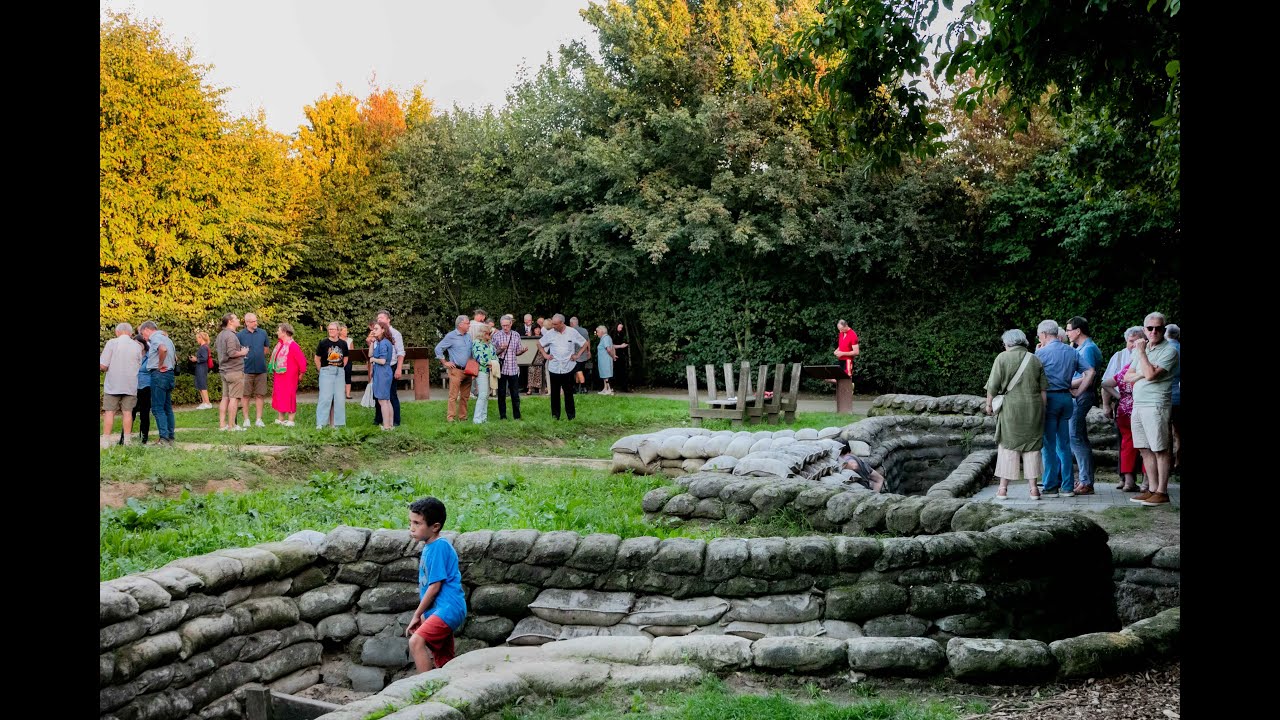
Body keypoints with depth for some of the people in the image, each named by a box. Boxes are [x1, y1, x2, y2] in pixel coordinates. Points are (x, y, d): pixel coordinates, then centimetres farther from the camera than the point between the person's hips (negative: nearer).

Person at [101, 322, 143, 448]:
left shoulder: (112, 343, -7)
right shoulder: (137, 346, 3)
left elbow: (102, 365, -10)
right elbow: (140, 367, 10)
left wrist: (108, 369, 11)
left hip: (113, 384, -2)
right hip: (131, 385, 2)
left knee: (109, 412, 3)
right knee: (127, 412, 6)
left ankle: (105, 440, 2)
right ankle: (127, 440, 6)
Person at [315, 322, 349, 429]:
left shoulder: (343, 343, 6)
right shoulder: (323, 343, -4)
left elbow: (346, 358, 18)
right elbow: (317, 358, 3)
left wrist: (340, 368, 10)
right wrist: (321, 370, 1)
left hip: (339, 372, 4)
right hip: (326, 371, -4)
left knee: (339, 398, 3)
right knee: (325, 397, -8)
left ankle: (336, 422, 12)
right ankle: (320, 423, -4)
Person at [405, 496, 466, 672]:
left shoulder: (440, 546, -14)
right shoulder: (429, 547, 13)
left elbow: (435, 586, -15)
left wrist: (417, 615, -6)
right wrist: (422, 617, 12)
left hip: (448, 608, -10)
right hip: (441, 611, 10)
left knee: (416, 642, -26)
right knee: (444, 664, 13)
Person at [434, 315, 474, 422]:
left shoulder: (469, 336, 13)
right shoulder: (451, 336, -5)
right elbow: (438, 348, -4)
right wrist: (445, 362, -5)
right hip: (456, 370, -6)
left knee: (465, 396, 9)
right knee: (453, 396, -7)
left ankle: (463, 416, 15)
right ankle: (450, 417, -5)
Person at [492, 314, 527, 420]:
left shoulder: (516, 335, 5)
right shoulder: (496, 335, -2)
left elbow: (517, 352, 12)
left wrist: (523, 350, -10)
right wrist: (501, 349, -18)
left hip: (513, 368, 2)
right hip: (501, 368, -1)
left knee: (515, 394, 3)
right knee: (501, 393, 6)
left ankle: (517, 415, 12)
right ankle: (502, 416, 15)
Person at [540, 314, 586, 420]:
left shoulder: (572, 332, -3)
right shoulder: (550, 333, -1)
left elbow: (585, 344, 8)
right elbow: (539, 344, 14)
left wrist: (578, 355, 1)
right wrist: (544, 354, 5)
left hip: (568, 367, -1)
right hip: (554, 368, 1)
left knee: (569, 393, 3)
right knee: (555, 393, 5)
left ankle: (571, 415, 10)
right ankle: (555, 415, 13)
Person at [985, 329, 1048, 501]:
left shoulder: (1002, 358, -3)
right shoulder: (1035, 360, 9)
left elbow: (993, 385, -7)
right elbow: (1044, 389, 6)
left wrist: (989, 404, 6)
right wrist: (1042, 411, 12)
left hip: (1011, 408, -3)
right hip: (1033, 408, 3)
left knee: (1008, 446, 4)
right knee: (1032, 446, 10)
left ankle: (1003, 488, 4)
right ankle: (1033, 488, 9)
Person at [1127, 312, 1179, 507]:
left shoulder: (1169, 351, -6)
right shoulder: (1143, 349, 19)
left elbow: (1151, 374, -18)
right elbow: (1127, 377, 17)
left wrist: (1141, 352, -10)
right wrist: (1142, 374, -3)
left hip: (1156, 405, -8)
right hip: (1138, 405, 8)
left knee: (1161, 450, -4)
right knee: (1145, 450, 9)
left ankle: (1162, 492, -2)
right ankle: (1152, 489, 16)